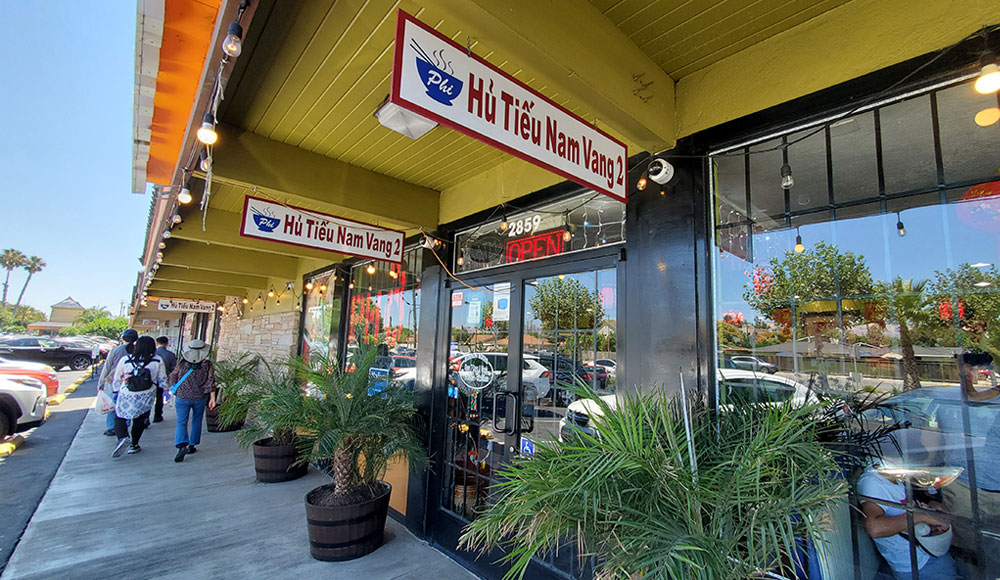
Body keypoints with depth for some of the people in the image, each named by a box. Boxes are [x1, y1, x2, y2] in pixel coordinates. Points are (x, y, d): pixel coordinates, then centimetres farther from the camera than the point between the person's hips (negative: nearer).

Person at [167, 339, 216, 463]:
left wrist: (175, 393, 22)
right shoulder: (207, 365, -9)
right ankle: (191, 446, 23)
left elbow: (172, 378, 5)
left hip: (182, 397, 0)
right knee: (196, 421, 16)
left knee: (181, 422, 2)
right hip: (200, 398, 1)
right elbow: (211, 383, -10)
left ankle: (181, 446, -16)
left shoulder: (181, 364, -6)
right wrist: (212, 398, -5)